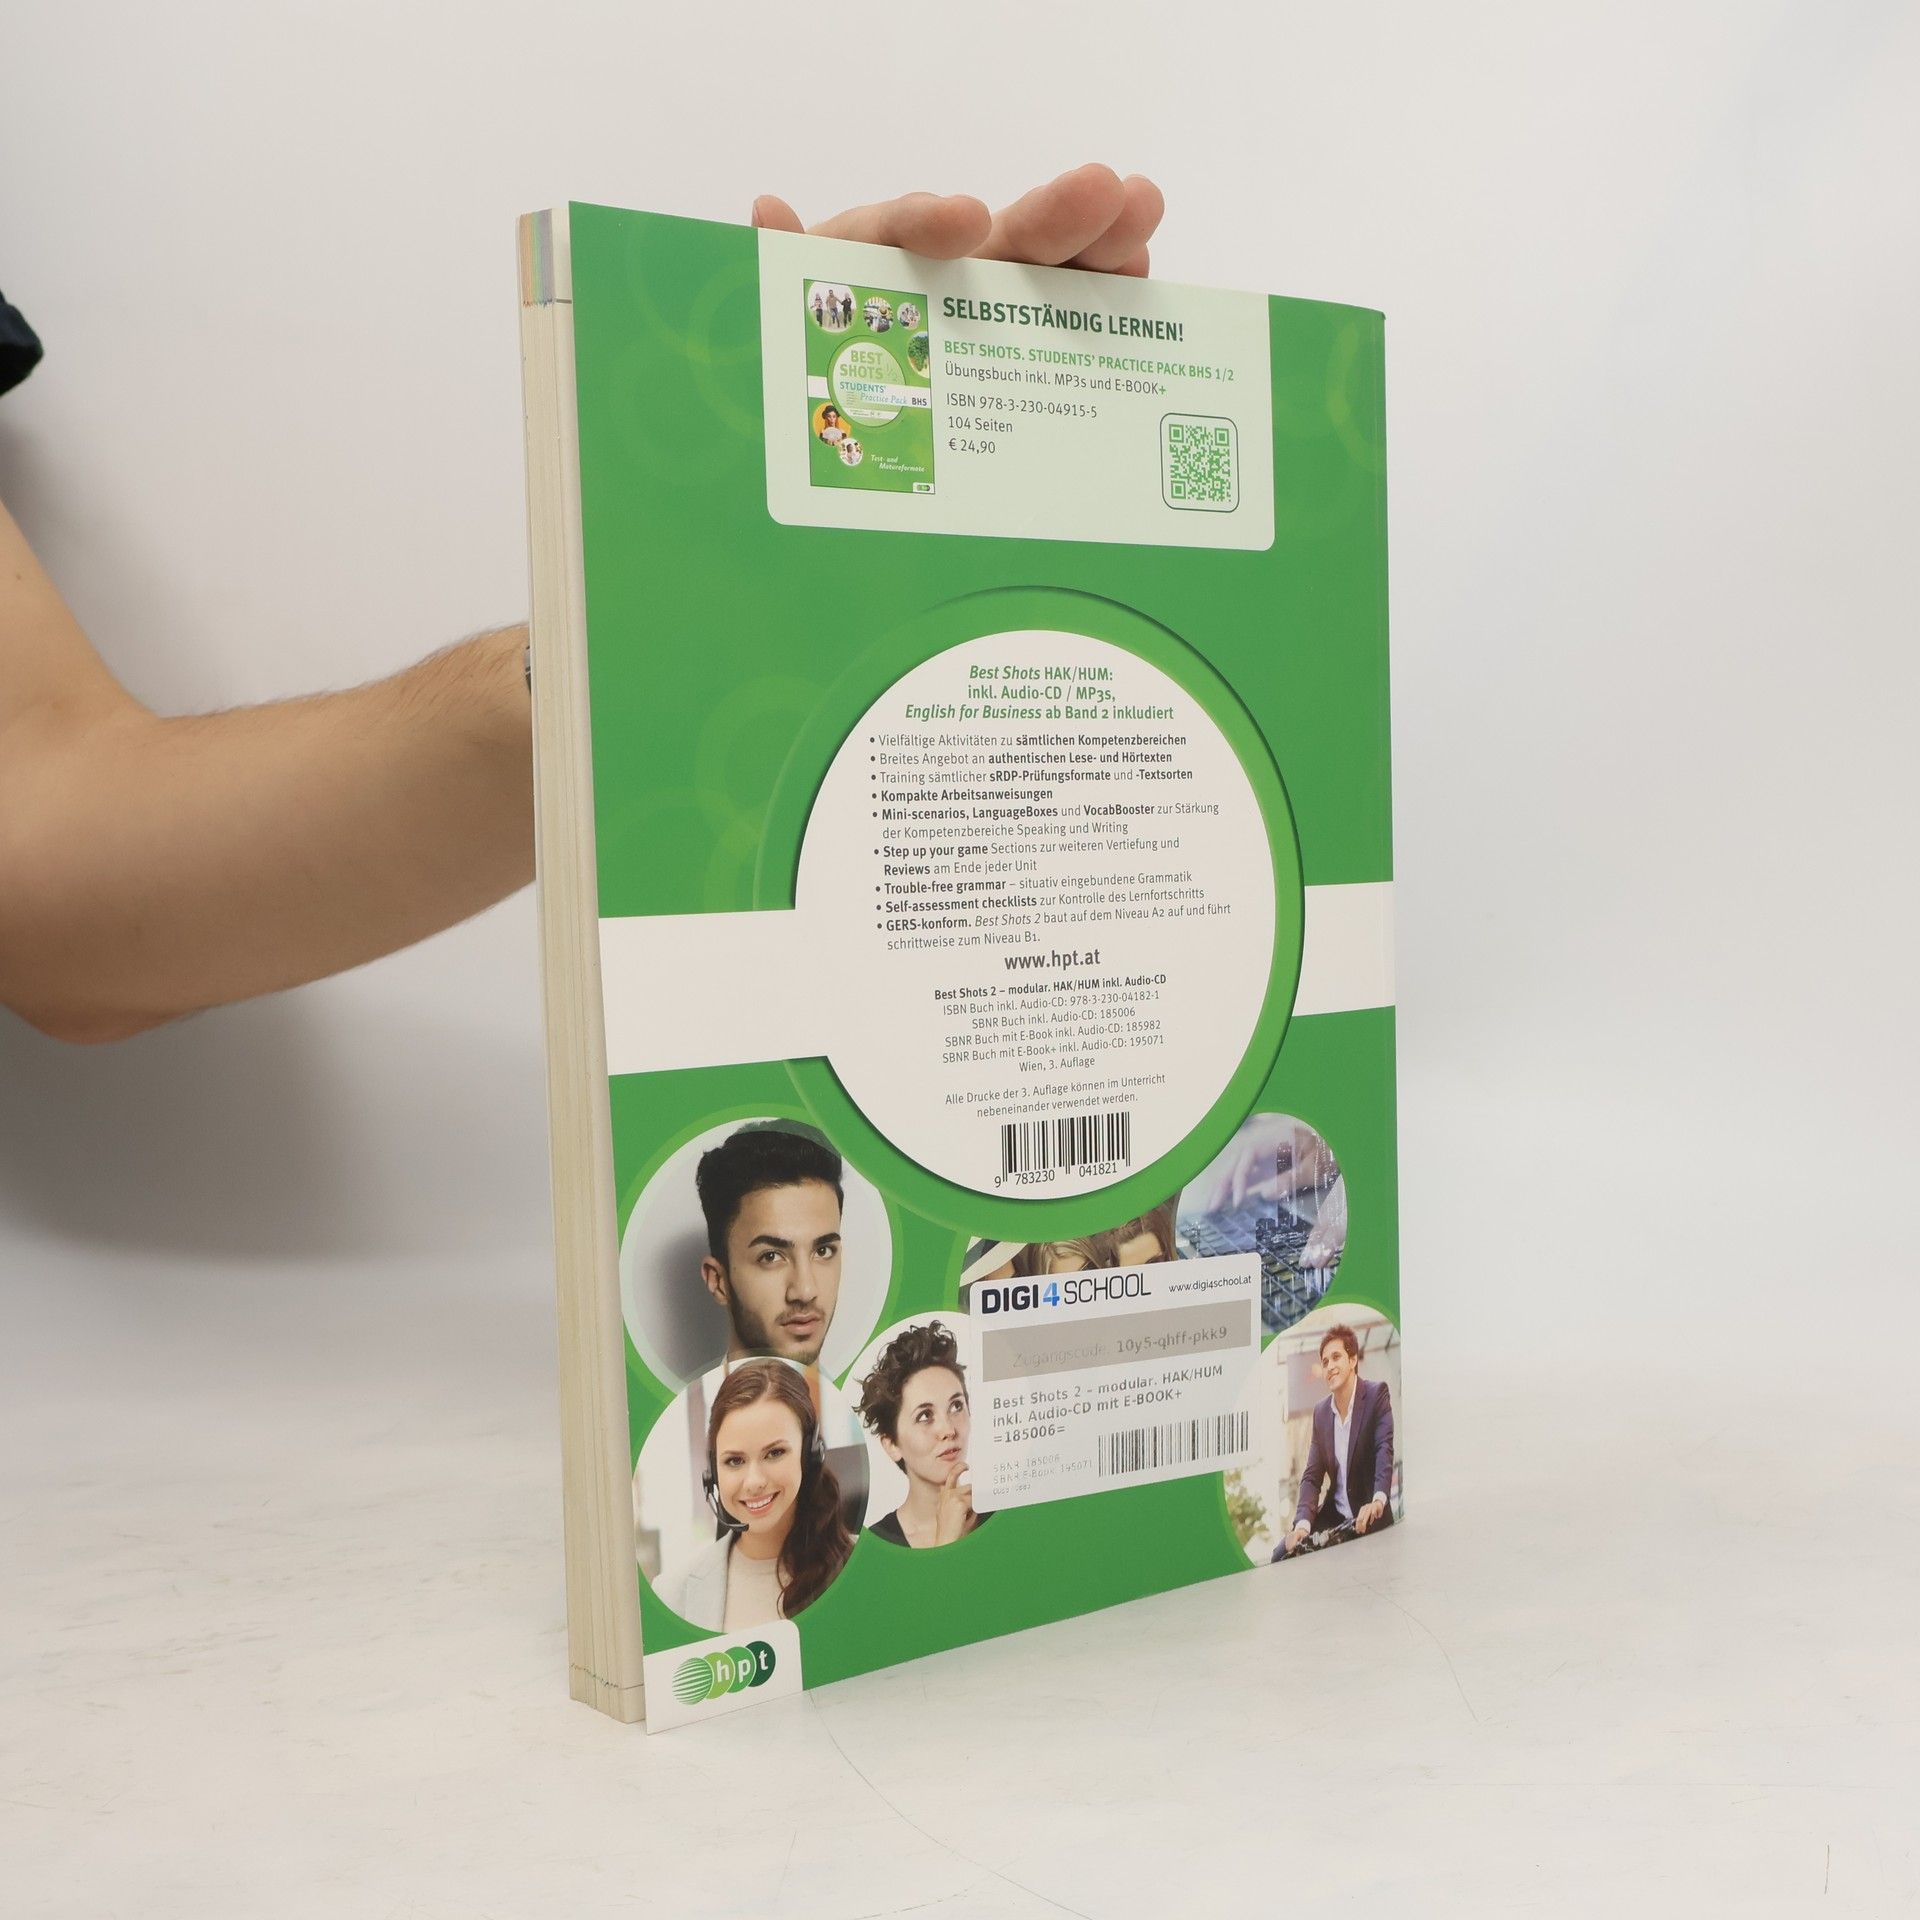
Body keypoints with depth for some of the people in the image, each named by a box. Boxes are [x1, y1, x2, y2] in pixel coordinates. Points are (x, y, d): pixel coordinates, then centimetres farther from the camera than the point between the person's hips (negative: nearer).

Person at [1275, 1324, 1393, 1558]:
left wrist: (1378, 1501, -41)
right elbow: (1312, 1477, 4)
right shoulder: (1321, 1412, 8)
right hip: (1333, 1517, 5)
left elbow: (1385, 1450, -22)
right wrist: (1303, 1523, -15)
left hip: (1370, 1520, -5)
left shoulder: (1376, 1394, -8)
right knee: (1283, 1553, -8)